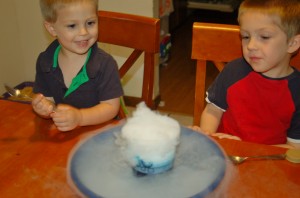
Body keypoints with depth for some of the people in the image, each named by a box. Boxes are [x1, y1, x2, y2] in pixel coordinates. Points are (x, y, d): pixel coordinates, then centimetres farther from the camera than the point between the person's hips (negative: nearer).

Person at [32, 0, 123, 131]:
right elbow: (47, 99, 3)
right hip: (58, 132, 4)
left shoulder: (105, 64, -13)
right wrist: (44, 108, -20)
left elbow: (111, 107, -13)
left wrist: (79, 117, -27)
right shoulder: (45, 62, -1)